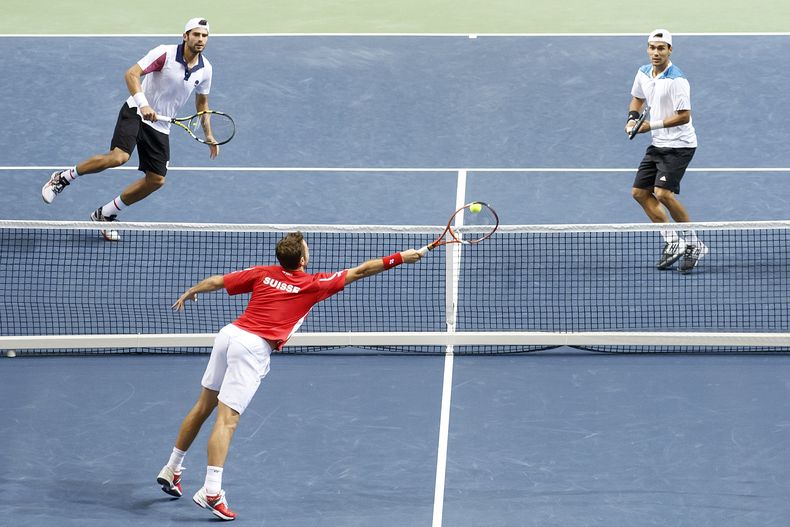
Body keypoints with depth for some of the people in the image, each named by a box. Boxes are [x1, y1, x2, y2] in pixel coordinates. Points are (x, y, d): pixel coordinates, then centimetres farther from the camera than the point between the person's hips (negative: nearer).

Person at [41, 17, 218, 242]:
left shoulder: (205, 69, 2)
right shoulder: (165, 53, -15)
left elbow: (202, 101, 20)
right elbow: (131, 74, -21)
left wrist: (209, 135, 19)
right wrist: (143, 104, -34)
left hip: (160, 126, 7)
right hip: (136, 113, -7)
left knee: (156, 179, 0)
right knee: (119, 156, -30)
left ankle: (104, 215, 16)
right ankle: (63, 177, -9)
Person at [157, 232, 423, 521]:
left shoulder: (262, 273, 12)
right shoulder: (312, 285, 1)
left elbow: (216, 281, 17)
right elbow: (359, 271, 5)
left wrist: (188, 293, 36)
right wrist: (400, 258, 12)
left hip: (230, 332, 6)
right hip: (254, 347, -6)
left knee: (203, 406, 19)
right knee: (227, 420, -12)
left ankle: (171, 470, 30)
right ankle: (210, 492, -18)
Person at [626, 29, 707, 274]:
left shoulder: (677, 80, -20)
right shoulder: (643, 73, 5)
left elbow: (684, 116, -22)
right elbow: (637, 98, 23)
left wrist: (652, 125, -19)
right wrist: (632, 118, 4)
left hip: (679, 145, -9)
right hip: (657, 144, 9)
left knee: (663, 193, -20)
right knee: (639, 192, 6)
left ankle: (693, 243, -6)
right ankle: (672, 241, 13)